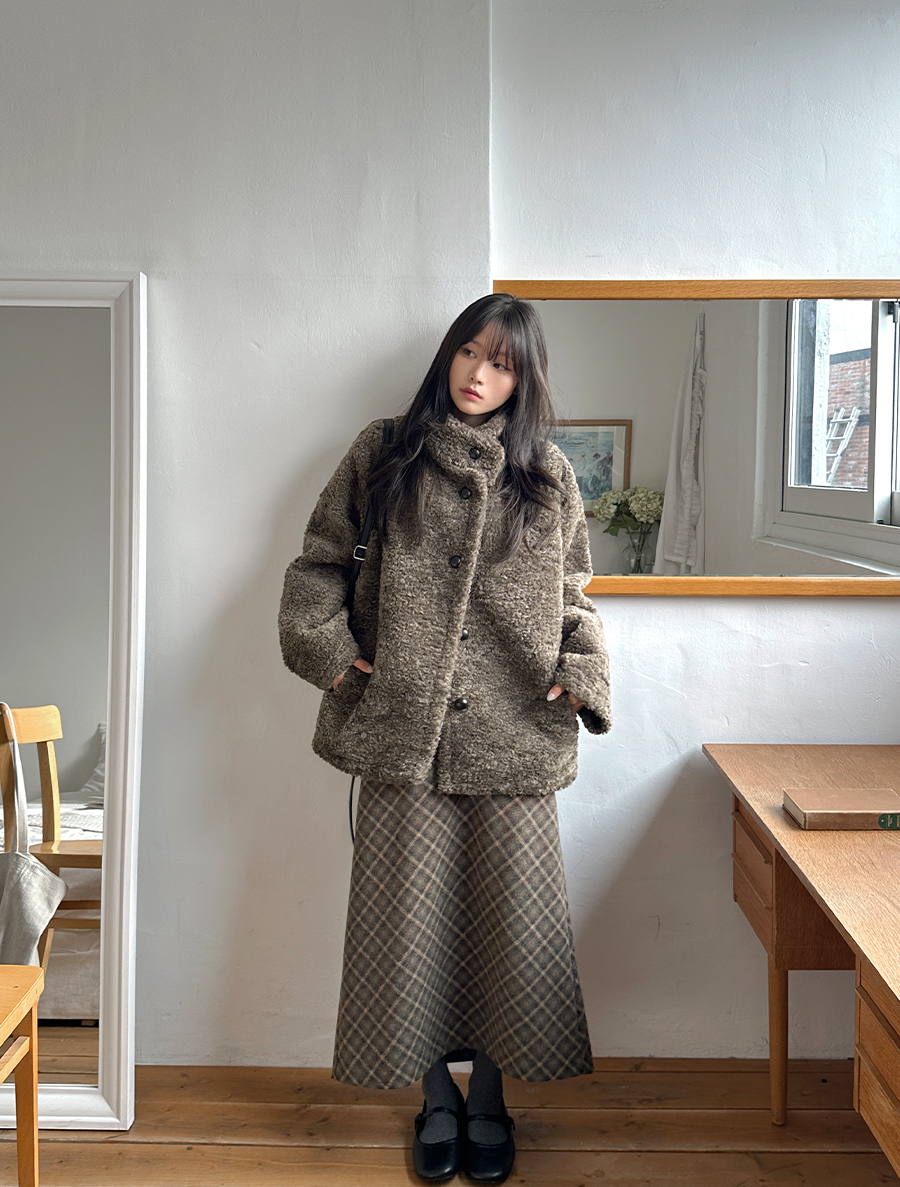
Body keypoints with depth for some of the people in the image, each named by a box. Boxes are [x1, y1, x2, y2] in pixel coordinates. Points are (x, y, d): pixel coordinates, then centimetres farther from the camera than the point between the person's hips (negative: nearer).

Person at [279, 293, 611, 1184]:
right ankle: (437, 1098, 24)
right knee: (410, 913, 6)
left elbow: (574, 593, 13)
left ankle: (490, 1100, 25)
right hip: (402, 728, 0)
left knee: (508, 913, 6)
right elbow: (318, 559, 10)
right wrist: (328, 648, -2)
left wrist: (582, 673, -1)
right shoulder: (384, 453, 6)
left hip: (516, 734, 1)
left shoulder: (547, 473, 9)